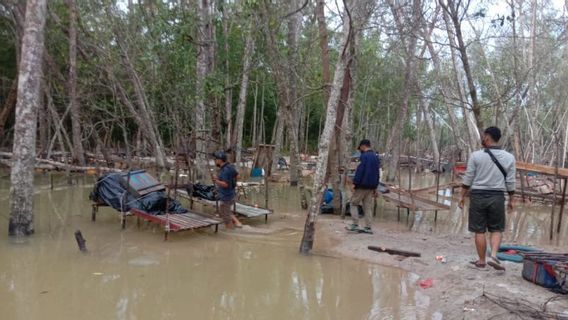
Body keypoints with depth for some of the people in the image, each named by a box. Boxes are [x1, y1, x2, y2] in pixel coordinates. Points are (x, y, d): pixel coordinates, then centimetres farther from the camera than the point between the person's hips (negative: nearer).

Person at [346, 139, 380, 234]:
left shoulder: (364, 156, -11)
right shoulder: (376, 157, 14)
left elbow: (359, 170, -18)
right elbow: (377, 173, 17)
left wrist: (355, 183, -15)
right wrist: (375, 187, 20)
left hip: (362, 185, -7)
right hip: (371, 186, 8)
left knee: (354, 203, 4)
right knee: (368, 206, 9)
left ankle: (355, 224, -1)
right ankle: (368, 227, 7)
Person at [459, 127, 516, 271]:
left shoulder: (476, 156, -6)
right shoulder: (509, 157, 1)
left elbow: (468, 179, -4)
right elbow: (510, 182, 3)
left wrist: (462, 196, 4)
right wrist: (511, 200, 13)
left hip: (478, 196, -1)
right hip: (497, 197, 1)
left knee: (480, 231, 7)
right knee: (497, 229, 14)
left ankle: (482, 261, 14)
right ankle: (493, 256, -5)